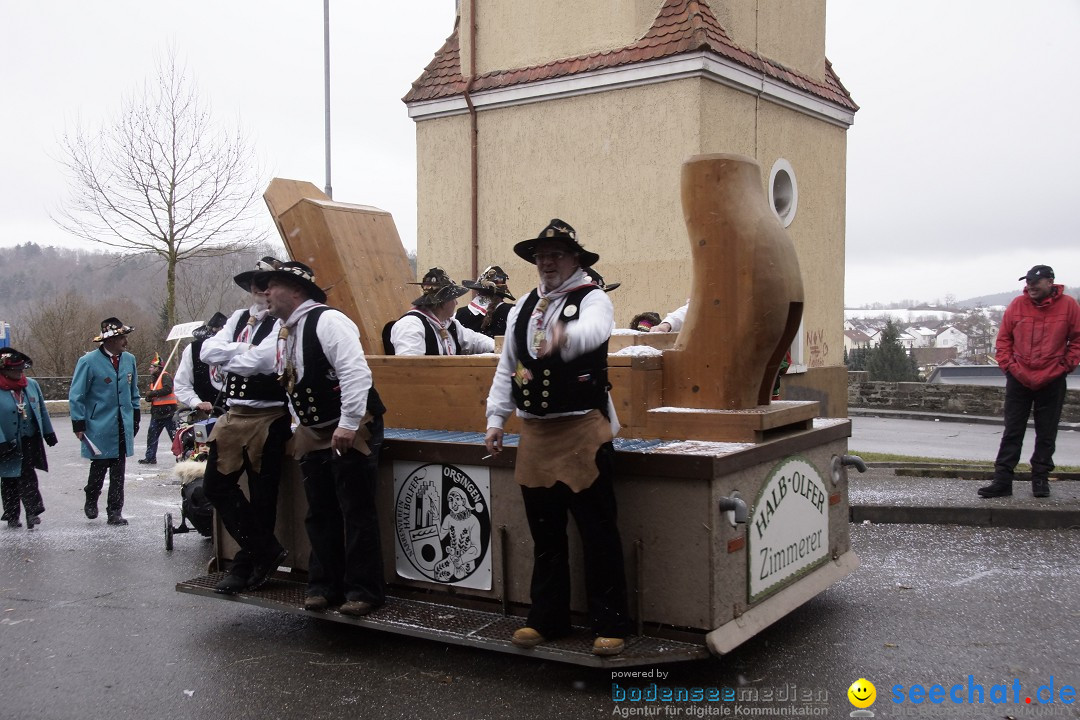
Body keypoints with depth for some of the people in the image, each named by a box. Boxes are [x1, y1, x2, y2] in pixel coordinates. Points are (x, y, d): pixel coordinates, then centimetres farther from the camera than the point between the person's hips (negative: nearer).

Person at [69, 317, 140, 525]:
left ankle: (115, 512, 14)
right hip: (99, 427, -4)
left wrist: (135, 417, 17)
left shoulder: (129, 360, 6)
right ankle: (91, 501, 33)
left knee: (118, 471, 6)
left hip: (123, 427, 4)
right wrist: (78, 424, -8)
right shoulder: (88, 361, -10)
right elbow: (76, 395, -6)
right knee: (99, 467, 7)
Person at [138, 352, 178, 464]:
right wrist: (149, 396, -3)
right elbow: (151, 393, 21)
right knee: (152, 434, 11)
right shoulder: (153, 379, 18)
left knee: (174, 434, -6)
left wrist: (152, 393, -19)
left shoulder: (165, 376, -11)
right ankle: (150, 458, 18)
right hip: (157, 412, 9)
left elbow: (167, 389, -26)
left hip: (168, 411, -9)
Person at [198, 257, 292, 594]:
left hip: (268, 419, -7)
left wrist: (225, 358, -6)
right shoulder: (239, 317, 13)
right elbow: (208, 351, 1)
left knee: (262, 496, 3)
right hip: (233, 415, 8)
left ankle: (247, 565, 19)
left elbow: (263, 361, -22)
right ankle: (267, 551, 17)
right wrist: (245, 351, -13)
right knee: (216, 485, 8)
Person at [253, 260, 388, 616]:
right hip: (313, 434, 9)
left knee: (357, 511, -2)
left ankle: (363, 590, 7)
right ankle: (323, 585, 25)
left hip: (351, 432, -9)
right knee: (320, 513, 14)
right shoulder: (284, 333, 11)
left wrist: (348, 425, -27)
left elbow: (356, 372, -25)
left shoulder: (327, 320, -17)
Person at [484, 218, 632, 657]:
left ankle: (610, 625, 12)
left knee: (598, 533, 0)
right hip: (535, 435, 6)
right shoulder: (522, 309, 13)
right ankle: (546, 619, 25)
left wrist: (564, 337, -52)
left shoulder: (593, 300, -6)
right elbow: (506, 369, 15)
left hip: (583, 432, -6)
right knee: (545, 534, 14)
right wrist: (495, 419, 8)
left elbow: (593, 330, -31)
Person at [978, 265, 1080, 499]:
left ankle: (1041, 479, 18)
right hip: (1019, 380, 1)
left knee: (1046, 434, 7)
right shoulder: (1017, 305, -1)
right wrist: (1008, 364, -3)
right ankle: (1002, 481, 5)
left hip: (1052, 382, -1)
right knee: (1012, 433, 4)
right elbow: (1003, 338, 5)